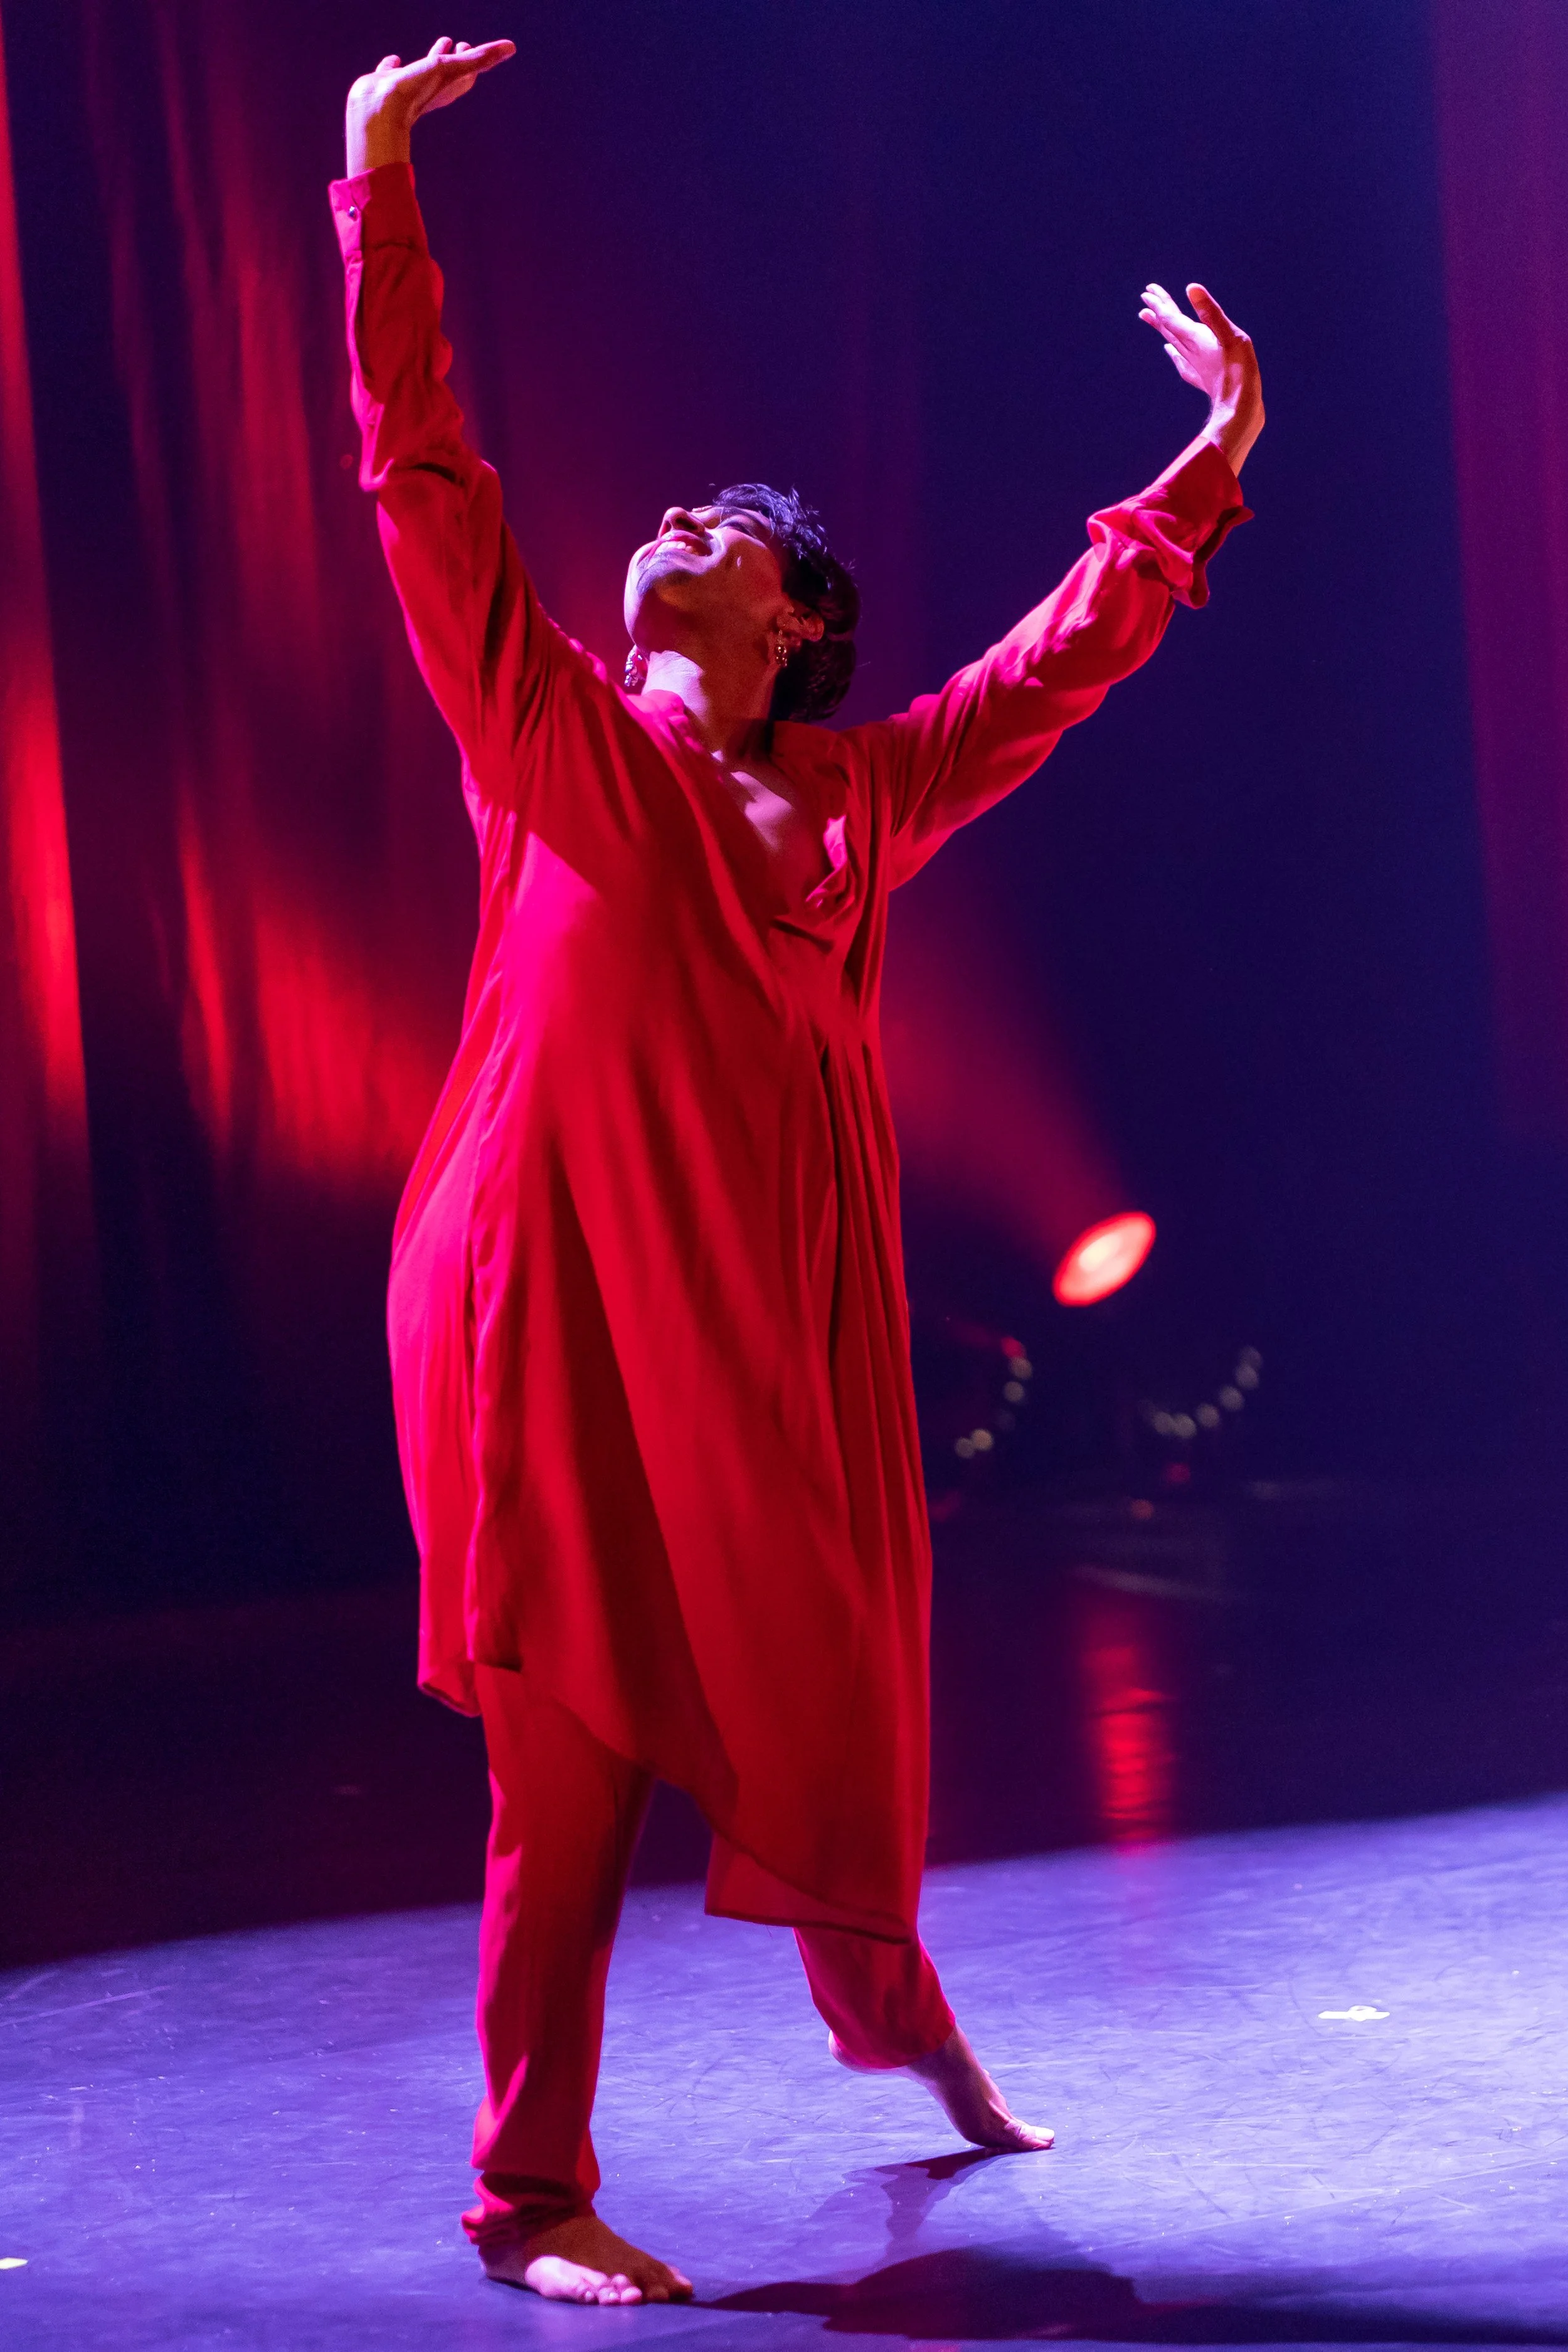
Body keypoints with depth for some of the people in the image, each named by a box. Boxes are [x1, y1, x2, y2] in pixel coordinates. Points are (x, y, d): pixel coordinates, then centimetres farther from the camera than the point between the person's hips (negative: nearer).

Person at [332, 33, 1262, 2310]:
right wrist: (383, 192, -4)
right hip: (558, 1297, -3)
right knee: (573, 1754, -2)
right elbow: (427, 482, 1)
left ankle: (888, 1996, 43)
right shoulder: (551, 735, 6)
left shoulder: (859, 795, 14)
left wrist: (1215, 459, 28)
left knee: (823, 1696, 13)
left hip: (782, 1319, 4)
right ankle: (532, 2190, 8)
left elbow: (1061, 657, 25)